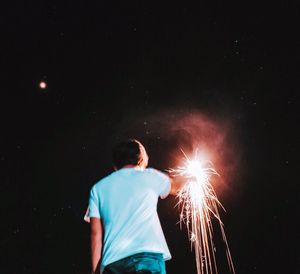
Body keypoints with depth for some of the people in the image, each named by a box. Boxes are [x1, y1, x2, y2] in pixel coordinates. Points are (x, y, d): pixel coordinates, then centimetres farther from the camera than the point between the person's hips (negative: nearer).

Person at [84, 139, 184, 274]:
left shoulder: (98, 188, 17)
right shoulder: (150, 176, 14)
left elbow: (96, 233, 11)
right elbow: (174, 187, 37)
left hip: (112, 261, 2)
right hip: (148, 256, -2)